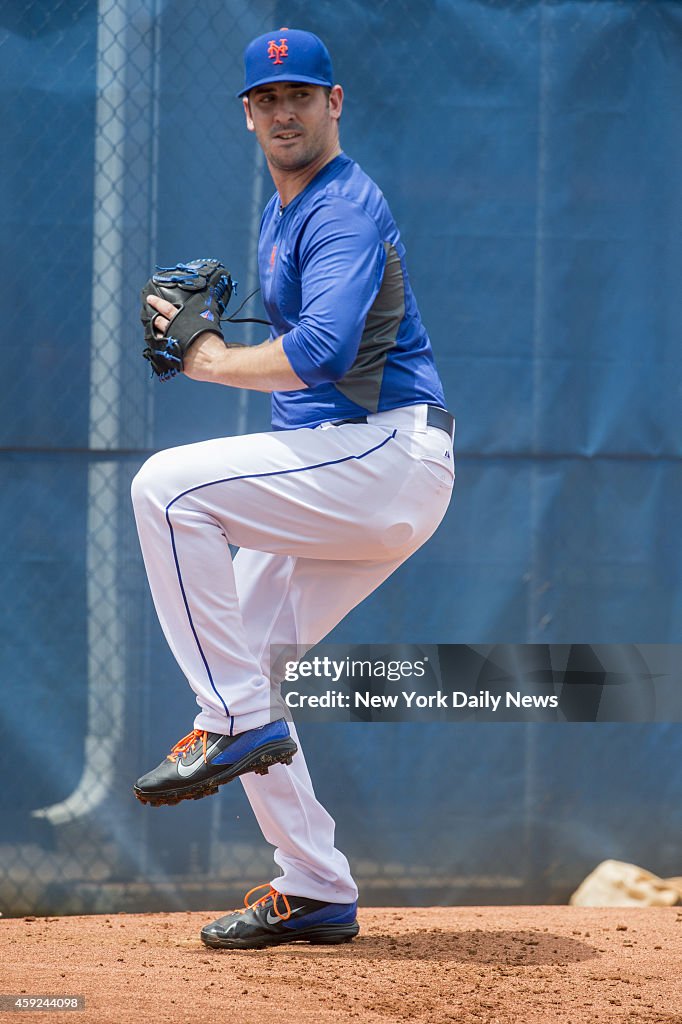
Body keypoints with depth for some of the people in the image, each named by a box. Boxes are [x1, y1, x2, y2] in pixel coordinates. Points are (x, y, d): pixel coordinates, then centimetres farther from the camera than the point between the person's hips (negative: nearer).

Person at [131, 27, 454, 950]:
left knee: (166, 486, -22)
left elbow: (324, 349, -26)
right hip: (351, 479, 10)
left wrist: (216, 363, -13)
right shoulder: (283, 214, 20)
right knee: (237, 656, 7)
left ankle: (236, 724, -17)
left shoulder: (347, 207, -11)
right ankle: (316, 891, 10)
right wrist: (197, 333, 10)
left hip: (388, 452, -10)